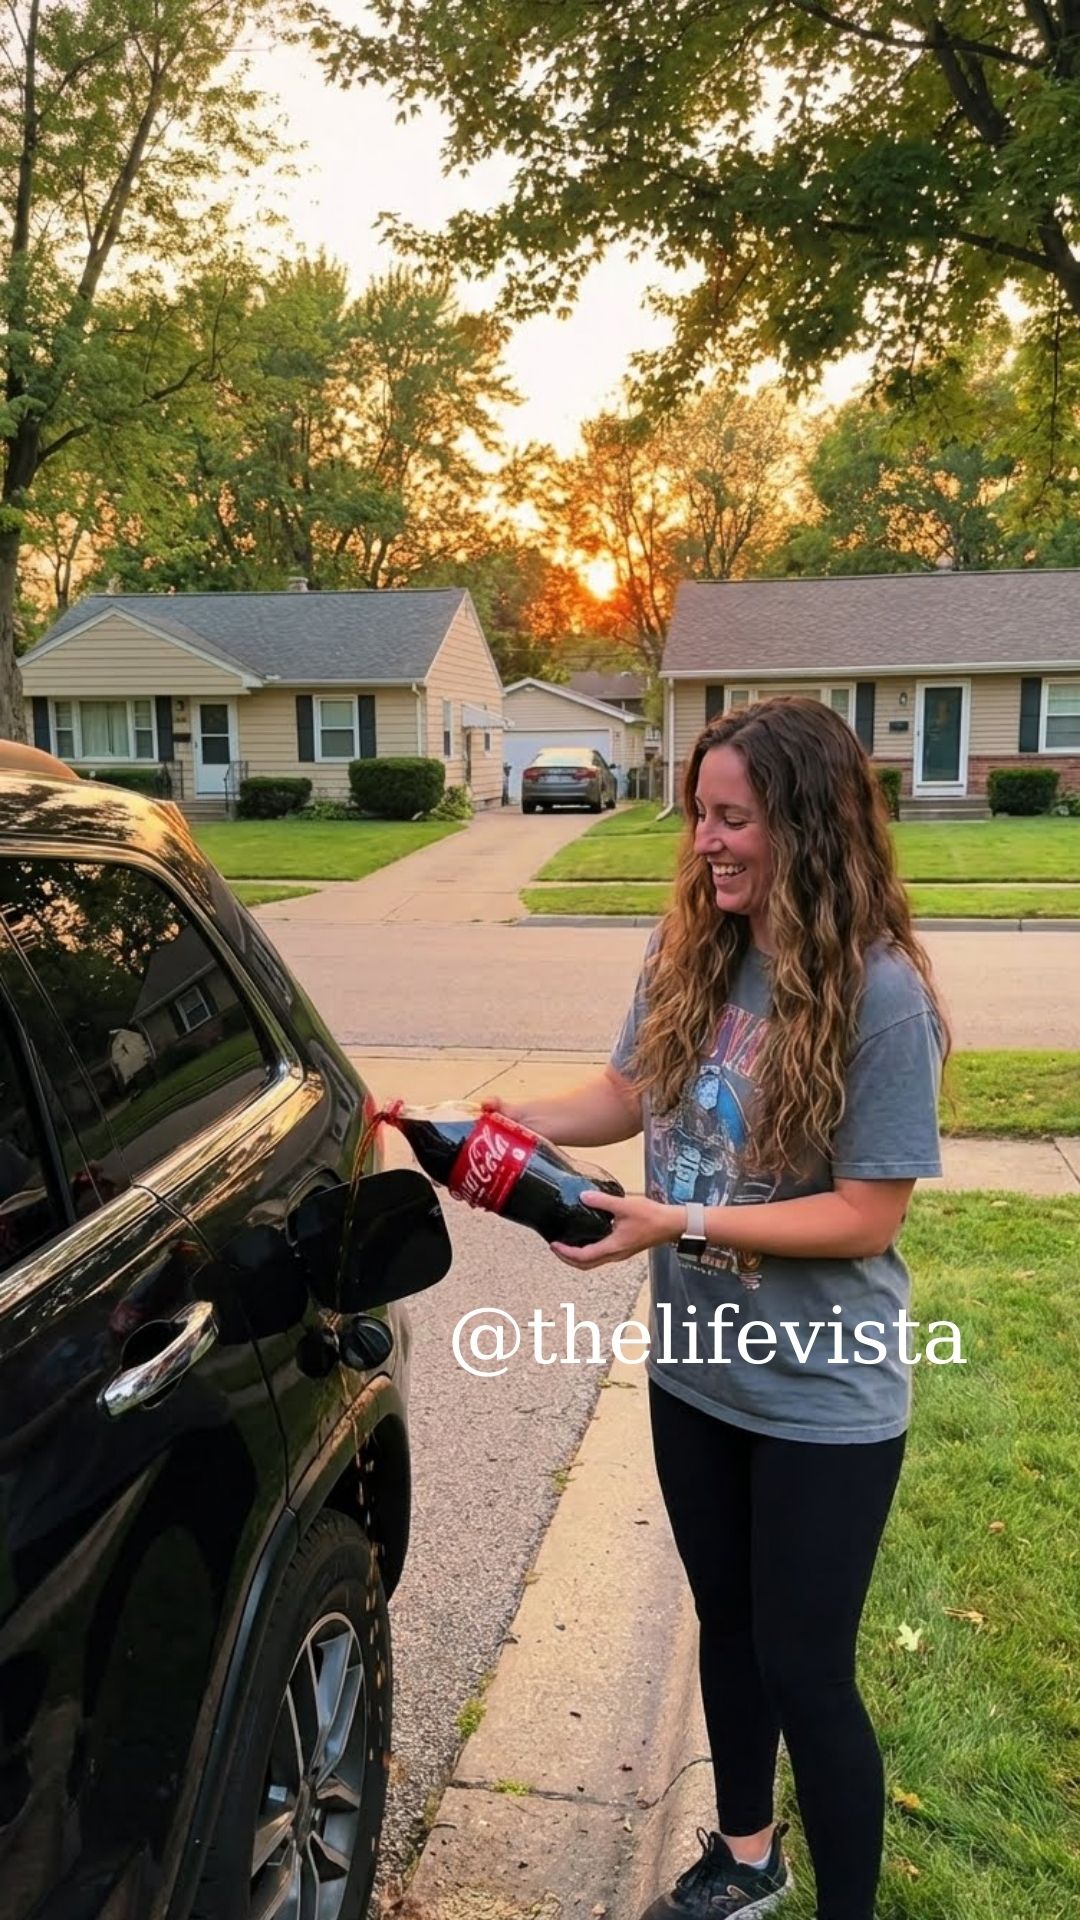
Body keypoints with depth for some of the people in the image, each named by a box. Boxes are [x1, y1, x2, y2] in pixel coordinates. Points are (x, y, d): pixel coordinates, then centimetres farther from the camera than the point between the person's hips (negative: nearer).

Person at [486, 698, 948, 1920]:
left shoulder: (879, 994, -23)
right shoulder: (689, 953, -7)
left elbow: (867, 1219, -21)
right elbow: (632, 1094, 4)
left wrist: (679, 1224, -27)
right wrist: (524, 1123, -13)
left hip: (822, 1399, -6)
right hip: (694, 1367, 6)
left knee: (804, 1668, 10)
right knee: (726, 1625, 25)